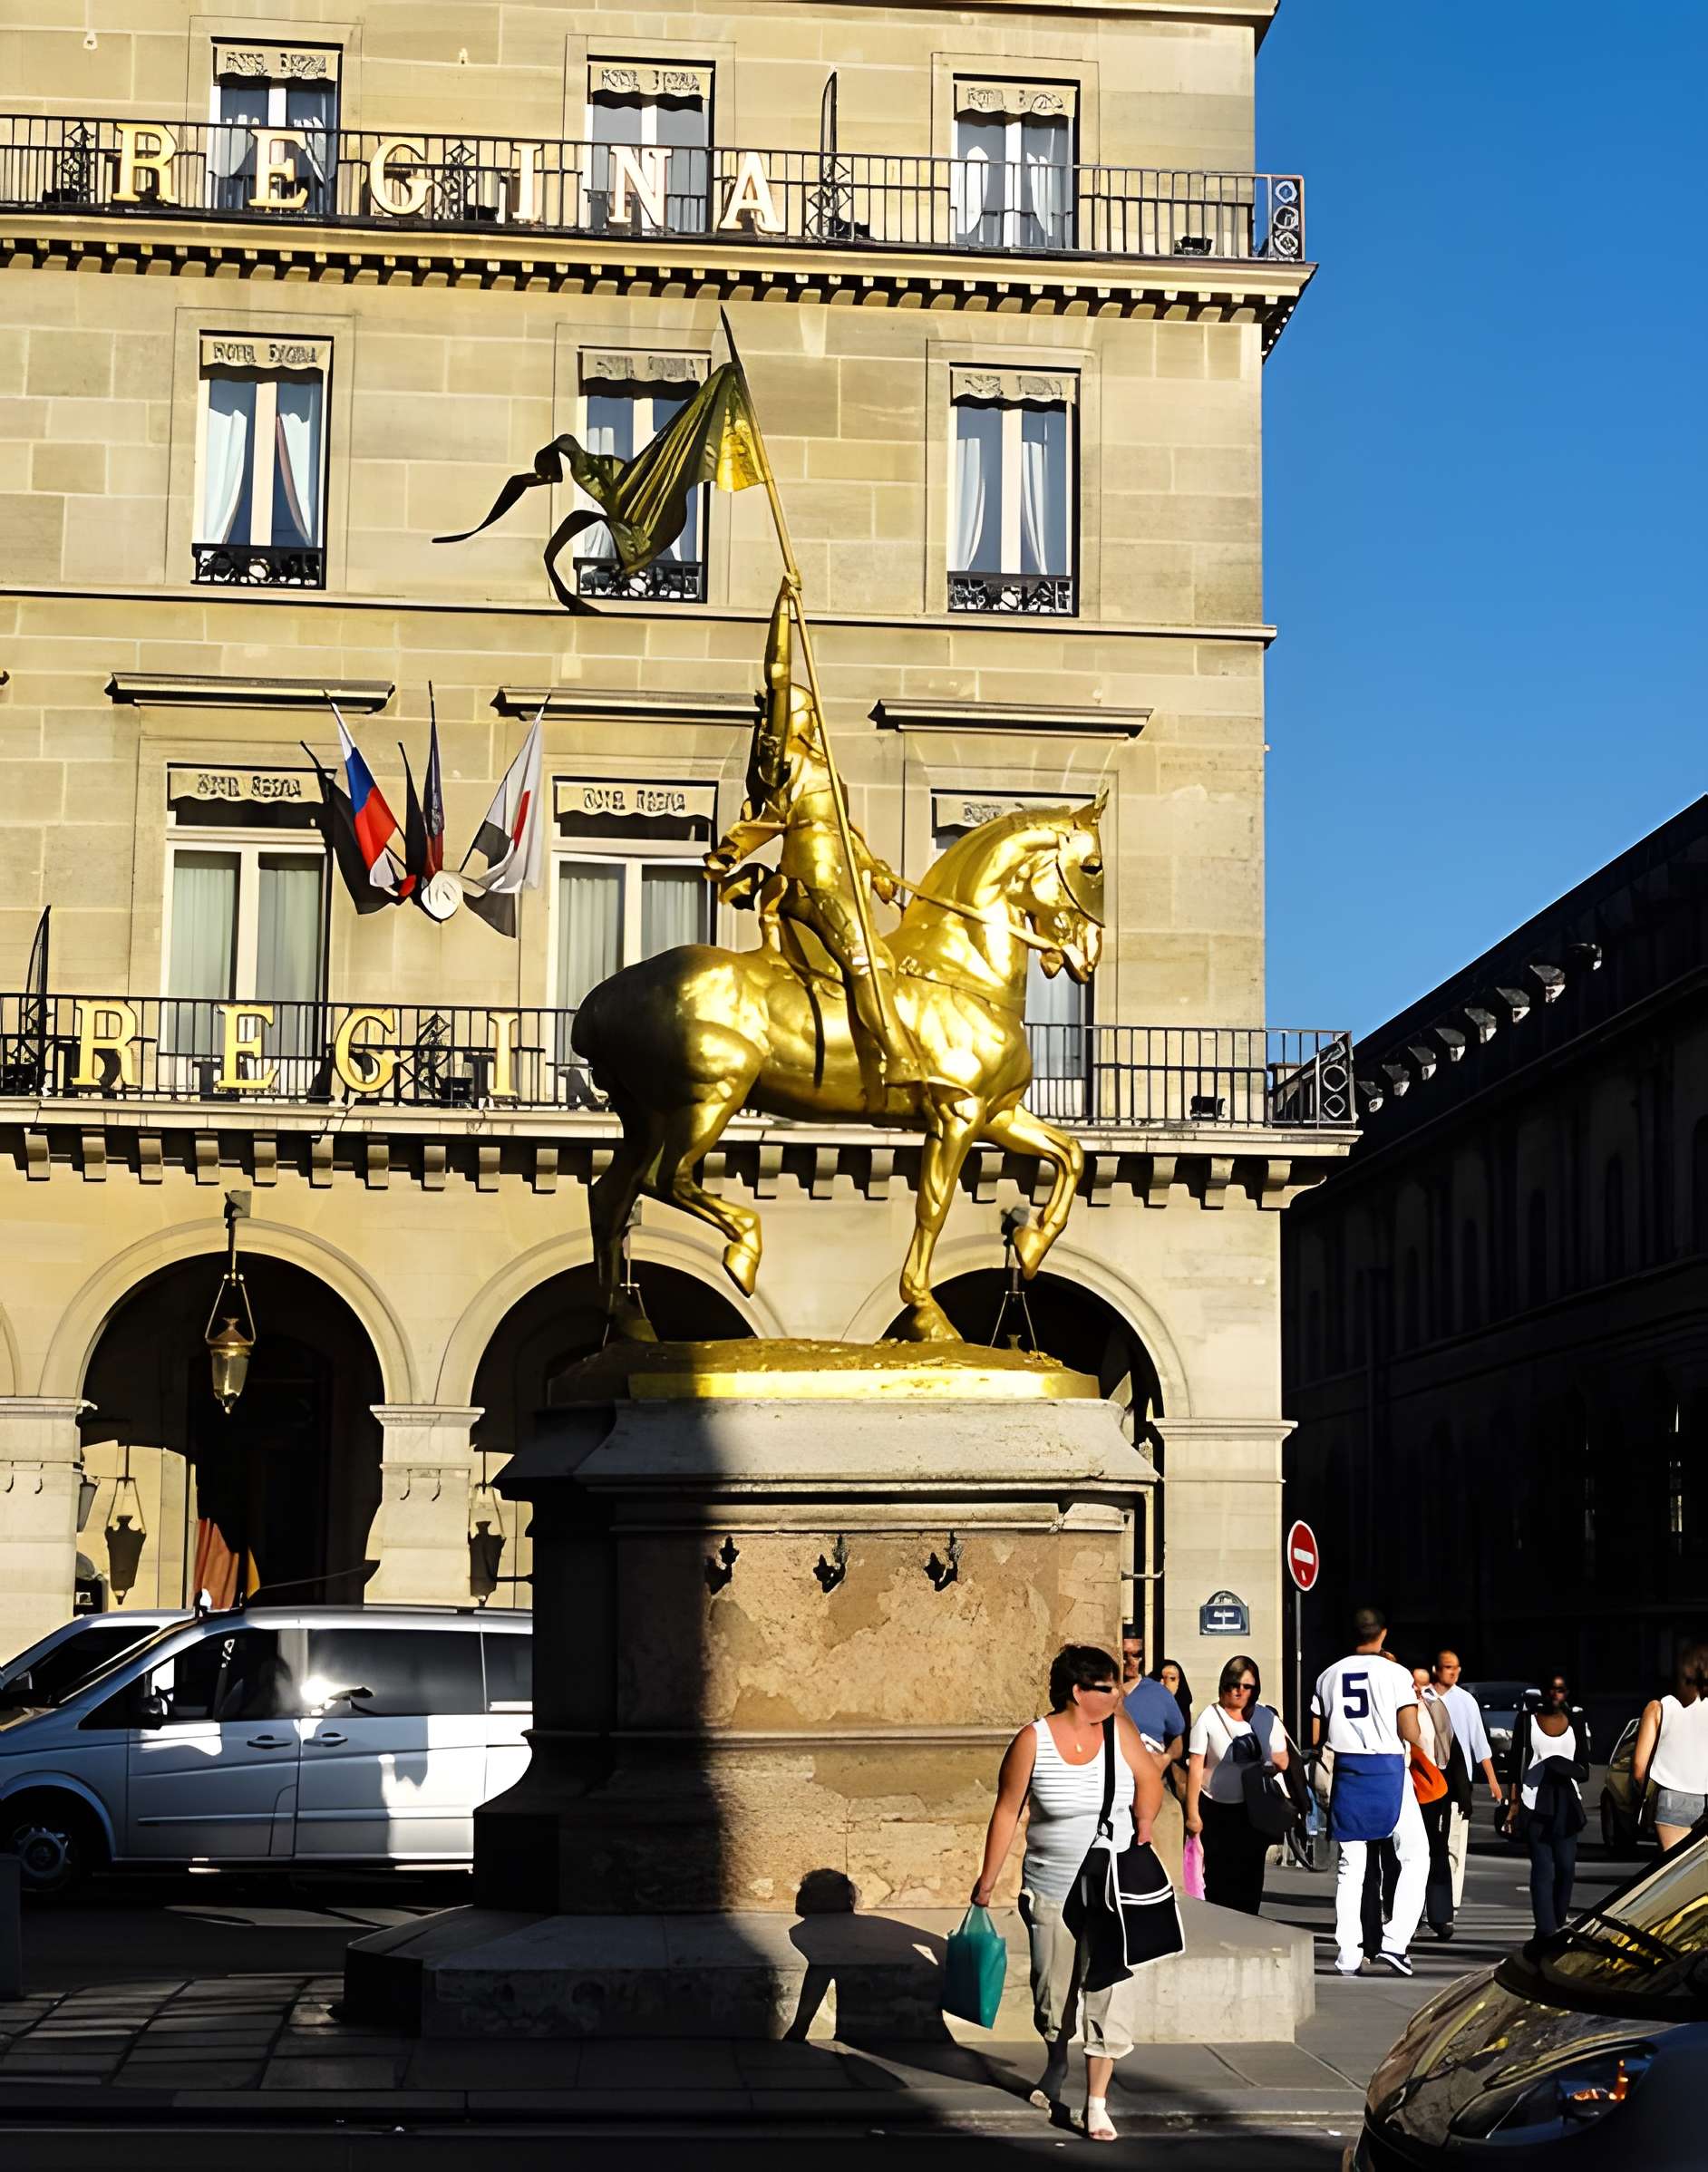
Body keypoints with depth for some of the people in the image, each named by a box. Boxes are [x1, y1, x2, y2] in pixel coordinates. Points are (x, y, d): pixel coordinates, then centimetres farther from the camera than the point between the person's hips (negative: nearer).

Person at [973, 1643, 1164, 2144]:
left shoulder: (1118, 1730, -3)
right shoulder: (1033, 1741, -11)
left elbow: (1149, 1782, 12)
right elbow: (1007, 1811, -6)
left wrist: (1143, 1830, -1)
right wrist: (988, 1879, -5)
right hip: (1051, 1892, -1)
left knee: (1108, 1994, -6)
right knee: (1053, 1991, 13)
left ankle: (1097, 2102, 1)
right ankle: (1057, 2066, 43)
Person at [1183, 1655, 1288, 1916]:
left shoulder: (1266, 1718, 4)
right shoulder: (1208, 1718, -5)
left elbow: (1282, 1762, 8)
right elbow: (1195, 1768, -6)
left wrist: (1260, 1756, -12)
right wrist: (1192, 1813, -9)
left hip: (1255, 1810, 2)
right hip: (1217, 1810, -2)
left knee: (1251, 1876, 4)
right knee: (1219, 1878, 0)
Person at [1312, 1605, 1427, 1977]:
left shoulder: (1328, 1676, 5)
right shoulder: (1396, 1674, -6)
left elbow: (1316, 1737, 8)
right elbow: (1411, 1735, -10)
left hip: (1347, 1772, 4)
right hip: (1388, 1769, -4)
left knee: (1350, 1865, 9)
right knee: (1415, 1856, 8)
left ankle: (1348, 1955, 7)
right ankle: (1393, 1943, -5)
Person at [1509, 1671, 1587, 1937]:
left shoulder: (1574, 1724, 14)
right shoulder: (1527, 1720, 9)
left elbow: (1584, 1770, 14)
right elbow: (1516, 1762, 6)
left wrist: (1570, 1770, -9)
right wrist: (1513, 1800, -3)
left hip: (1566, 1802, 3)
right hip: (1535, 1802, -3)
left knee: (1566, 1867, -3)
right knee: (1542, 1867, -10)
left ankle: (1557, 1927, 11)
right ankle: (1546, 1931, -15)